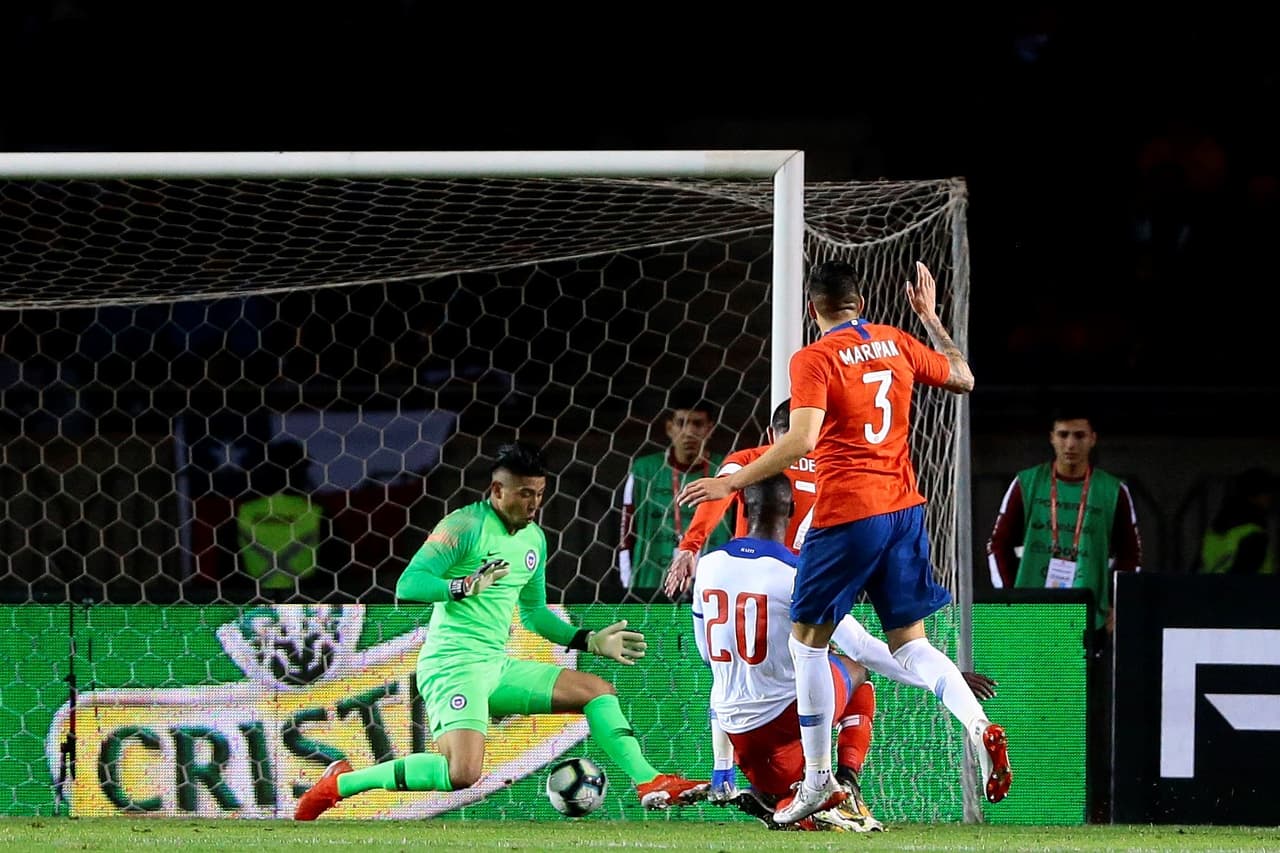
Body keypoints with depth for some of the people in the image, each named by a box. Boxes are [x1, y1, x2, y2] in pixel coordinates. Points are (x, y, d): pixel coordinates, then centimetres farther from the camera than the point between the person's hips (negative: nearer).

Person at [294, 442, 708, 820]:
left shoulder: (534, 538, 15)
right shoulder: (465, 525, -10)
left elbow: (533, 611, 28)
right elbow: (407, 585, -18)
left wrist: (590, 641, 20)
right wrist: (465, 586, -32)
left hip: (498, 666, 9)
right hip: (452, 666, -9)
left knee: (598, 691, 6)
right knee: (464, 775, -27)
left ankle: (649, 782, 6)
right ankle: (341, 782, -15)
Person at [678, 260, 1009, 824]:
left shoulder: (814, 360, -9)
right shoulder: (895, 344, 9)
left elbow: (801, 440, -21)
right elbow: (962, 379, 24)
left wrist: (732, 482, -15)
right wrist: (930, 318, 35)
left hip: (846, 514, -6)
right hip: (904, 508, 6)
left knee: (807, 641, 9)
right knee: (910, 644, 11)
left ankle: (818, 779, 9)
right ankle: (978, 725, -16)